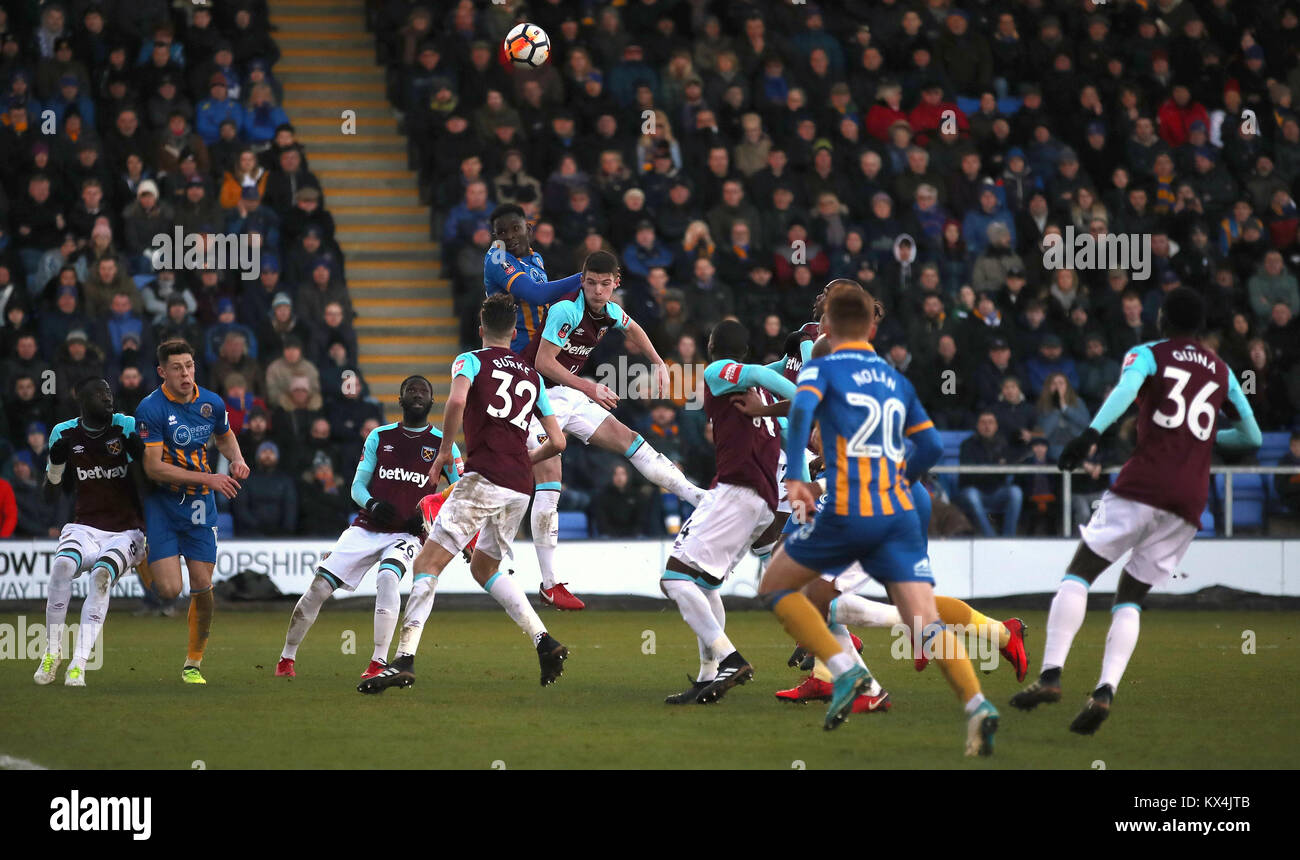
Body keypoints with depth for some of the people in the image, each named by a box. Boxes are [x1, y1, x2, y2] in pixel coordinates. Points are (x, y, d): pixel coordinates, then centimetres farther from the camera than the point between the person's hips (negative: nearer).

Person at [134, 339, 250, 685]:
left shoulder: (212, 403, 1)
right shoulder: (151, 409, -16)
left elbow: (225, 436, 24)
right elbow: (153, 468, -19)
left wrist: (237, 459, 2)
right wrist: (207, 478, -21)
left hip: (200, 506, 4)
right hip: (162, 503, -4)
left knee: (202, 589, 0)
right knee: (169, 590, -14)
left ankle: (194, 663, 18)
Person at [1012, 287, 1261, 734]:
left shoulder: (1147, 355, 8)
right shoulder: (1222, 370, 22)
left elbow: (1126, 388, -15)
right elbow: (1252, 436, 28)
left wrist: (1091, 433, -28)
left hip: (1143, 484, -4)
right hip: (1192, 498, 4)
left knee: (1078, 574, 2)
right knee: (1130, 597, 10)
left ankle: (1051, 674, -14)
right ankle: (1105, 690, -11)